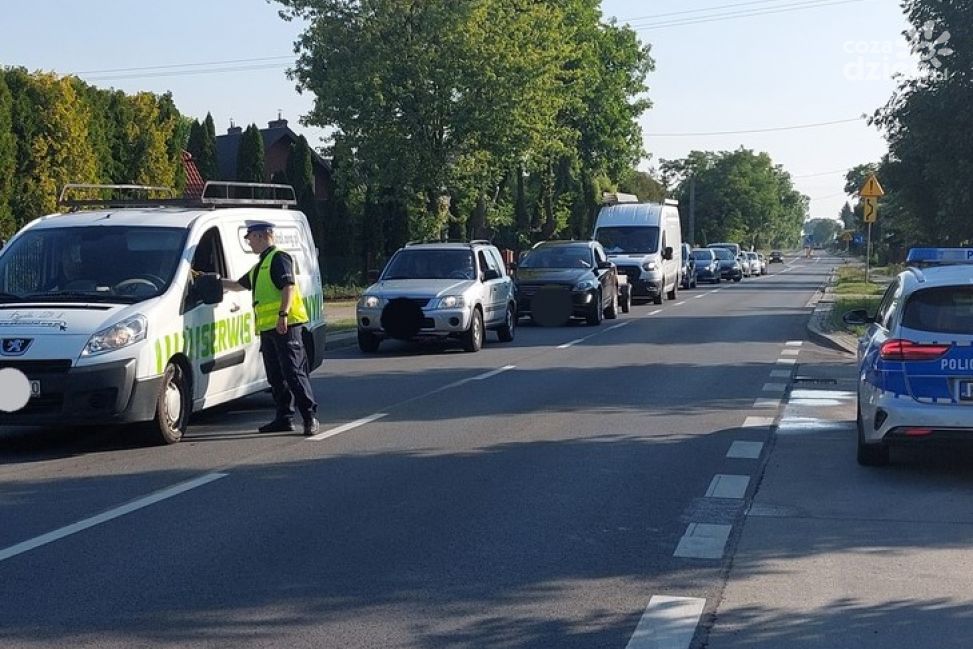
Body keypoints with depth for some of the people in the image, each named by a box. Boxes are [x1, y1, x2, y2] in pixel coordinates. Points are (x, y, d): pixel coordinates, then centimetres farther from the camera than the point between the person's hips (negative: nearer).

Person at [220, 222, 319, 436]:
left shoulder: (279, 258, -5)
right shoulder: (260, 266, 25)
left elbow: (289, 286, -17)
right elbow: (238, 285, 36)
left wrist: (283, 314, -26)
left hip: (285, 327, -10)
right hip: (267, 329, 10)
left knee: (294, 372, -12)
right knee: (276, 377, 10)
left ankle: (310, 417, -13)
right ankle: (284, 418, 15)